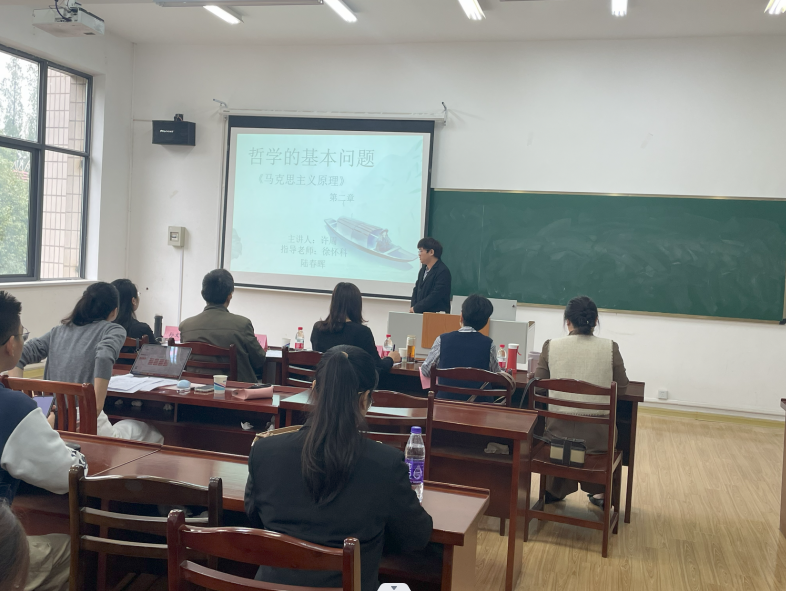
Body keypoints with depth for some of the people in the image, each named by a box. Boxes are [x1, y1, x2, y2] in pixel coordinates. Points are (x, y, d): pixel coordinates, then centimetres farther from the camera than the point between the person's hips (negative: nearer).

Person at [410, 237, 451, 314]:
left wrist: (416, 308, -13)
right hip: (420, 313, 7)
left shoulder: (443, 271, -12)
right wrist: (413, 307, 0)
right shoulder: (423, 269, 16)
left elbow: (435, 296, -18)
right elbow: (416, 290, 19)